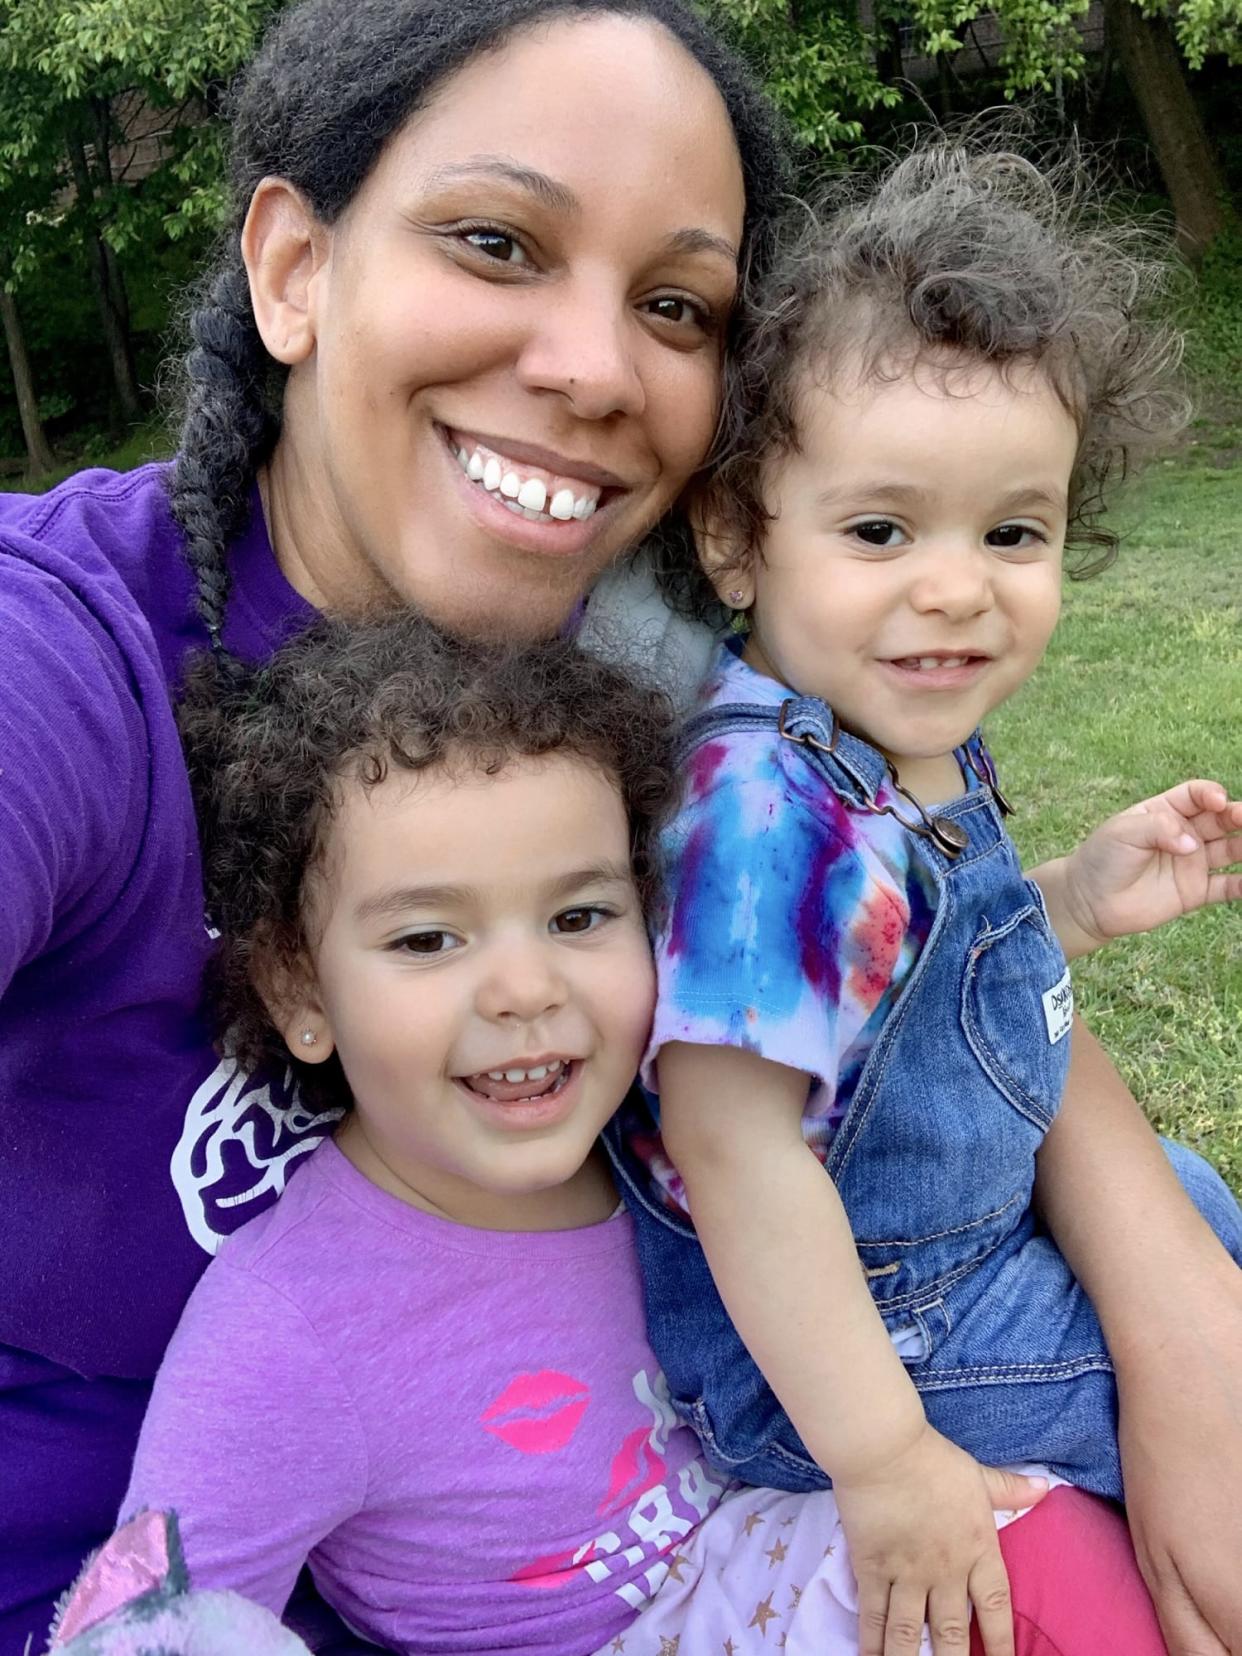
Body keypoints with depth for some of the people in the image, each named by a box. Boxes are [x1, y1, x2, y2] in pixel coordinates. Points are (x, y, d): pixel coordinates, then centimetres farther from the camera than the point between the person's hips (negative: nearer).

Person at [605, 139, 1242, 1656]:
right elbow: (734, 1143, -33)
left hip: (974, 1218, 10)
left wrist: (1077, 903, -4)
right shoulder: (768, 811, -34)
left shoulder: (925, 744, -4)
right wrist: (883, 1457, -25)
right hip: (820, 1344, -10)